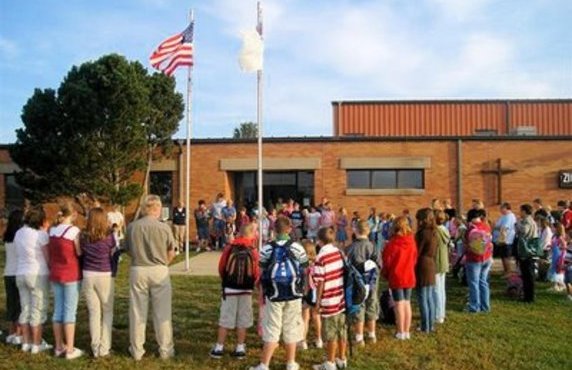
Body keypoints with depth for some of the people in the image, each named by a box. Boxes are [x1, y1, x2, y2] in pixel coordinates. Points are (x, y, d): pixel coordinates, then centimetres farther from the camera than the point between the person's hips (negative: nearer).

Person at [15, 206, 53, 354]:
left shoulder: (19, 233, 7)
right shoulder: (41, 234, -14)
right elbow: (48, 257, -15)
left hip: (21, 274, 7)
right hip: (38, 275, -7)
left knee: (25, 309, 14)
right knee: (38, 310, 1)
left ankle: (26, 342, 21)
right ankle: (37, 344, 6)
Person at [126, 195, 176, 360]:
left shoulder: (132, 227, -4)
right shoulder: (164, 227, -9)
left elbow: (129, 250, 4)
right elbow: (171, 253, -1)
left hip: (137, 270, 2)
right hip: (159, 271, -1)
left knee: (137, 312, 12)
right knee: (162, 312, 9)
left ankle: (137, 350, 21)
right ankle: (165, 350, 17)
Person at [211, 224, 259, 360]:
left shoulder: (229, 247, -7)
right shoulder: (253, 250, -8)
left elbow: (221, 268, 1)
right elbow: (257, 272, -4)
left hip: (229, 288, 0)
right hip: (246, 290, 0)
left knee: (225, 319, 8)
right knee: (242, 320, 10)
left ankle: (219, 348, 12)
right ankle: (240, 349, 16)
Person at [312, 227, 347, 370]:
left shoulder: (321, 257, -15)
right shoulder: (340, 252, 3)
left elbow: (321, 283, -14)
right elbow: (345, 274, 8)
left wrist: (318, 302, -5)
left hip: (329, 301, -6)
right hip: (342, 299, 6)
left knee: (331, 334, 5)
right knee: (342, 331, 16)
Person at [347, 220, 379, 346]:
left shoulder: (352, 248, -17)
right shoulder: (373, 246, -8)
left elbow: (348, 266, -14)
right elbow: (378, 265, -6)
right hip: (372, 282, 3)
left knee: (358, 310, 7)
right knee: (371, 309, 17)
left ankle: (359, 338, 11)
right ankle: (372, 335, 28)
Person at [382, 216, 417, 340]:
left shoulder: (393, 243, -16)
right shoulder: (411, 241, -2)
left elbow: (386, 260, -9)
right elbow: (414, 258, 6)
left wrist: (386, 274, 8)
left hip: (396, 277, -4)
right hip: (409, 276, 5)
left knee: (399, 304, 2)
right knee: (407, 303, 12)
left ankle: (401, 332, 8)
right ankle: (407, 331, 18)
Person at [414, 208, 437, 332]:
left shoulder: (423, 233, -16)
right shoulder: (433, 232, 8)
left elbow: (417, 252, -13)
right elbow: (434, 252, 13)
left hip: (423, 267, -8)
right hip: (431, 266, 8)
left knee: (423, 298, -1)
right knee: (430, 298, 13)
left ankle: (425, 326, 3)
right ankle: (431, 324, 20)